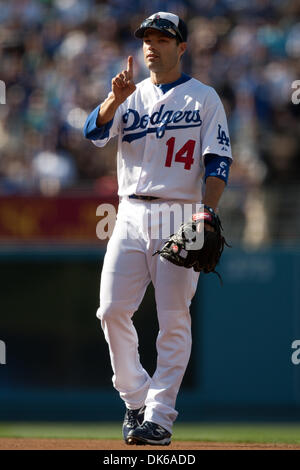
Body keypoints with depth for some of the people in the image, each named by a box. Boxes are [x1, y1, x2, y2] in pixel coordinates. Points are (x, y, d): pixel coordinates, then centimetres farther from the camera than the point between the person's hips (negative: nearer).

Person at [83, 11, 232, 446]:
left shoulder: (204, 98, 5)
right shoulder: (131, 96, 14)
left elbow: (218, 162, -2)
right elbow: (95, 132, -3)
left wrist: (208, 216, -15)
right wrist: (115, 99, -22)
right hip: (131, 214, 3)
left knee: (173, 320, -6)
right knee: (112, 310, -5)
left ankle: (159, 415, -4)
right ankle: (135, 398, 12)